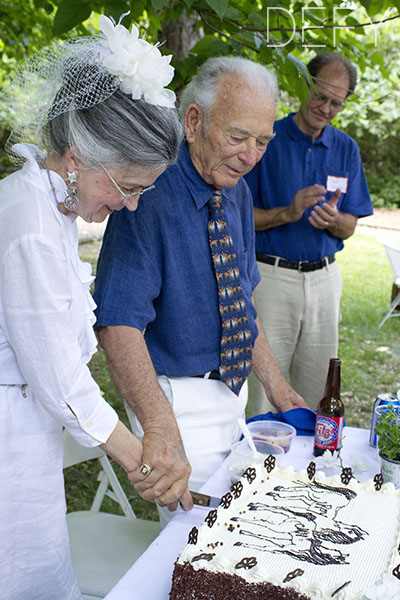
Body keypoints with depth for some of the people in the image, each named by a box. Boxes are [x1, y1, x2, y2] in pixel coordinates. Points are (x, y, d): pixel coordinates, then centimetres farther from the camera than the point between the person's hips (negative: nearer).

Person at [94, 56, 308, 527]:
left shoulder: (236, 191, 3)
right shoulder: (150, 194, -23)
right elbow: (118, 323, -33)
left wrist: (276, 388, 8)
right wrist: (161, 428, -46)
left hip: (232, 390, 8)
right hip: (178, 399, -8)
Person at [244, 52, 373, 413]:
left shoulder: (346, 149, 10)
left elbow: (350, 226, 11)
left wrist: (332, 219, -12)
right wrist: (288, 213, -20)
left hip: (324, 277, 4)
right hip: (271, 275, -4)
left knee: (317, 390, 10)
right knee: (264, 388, 0)